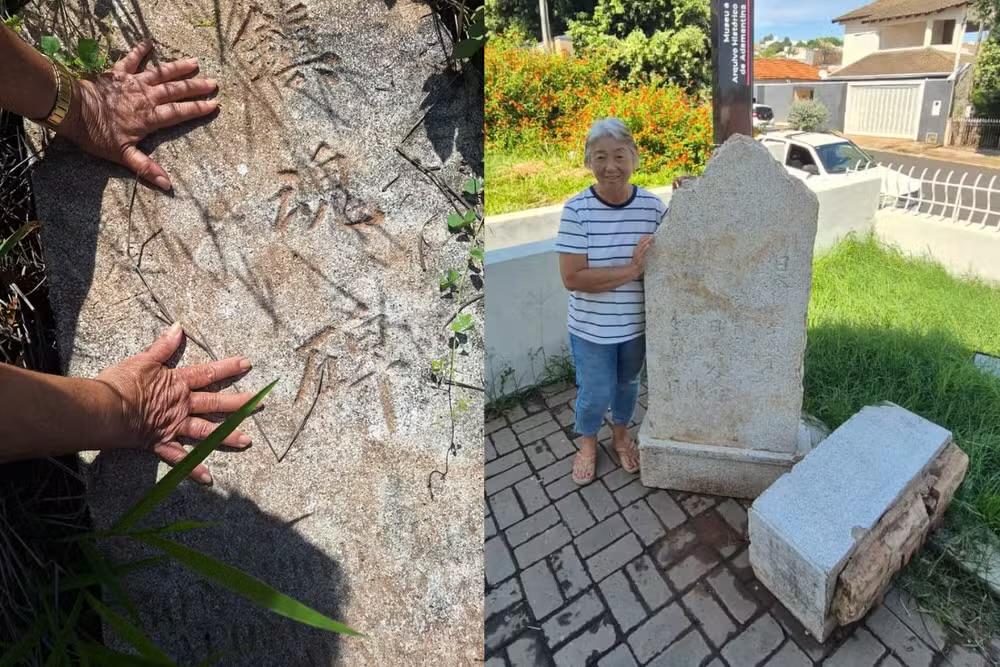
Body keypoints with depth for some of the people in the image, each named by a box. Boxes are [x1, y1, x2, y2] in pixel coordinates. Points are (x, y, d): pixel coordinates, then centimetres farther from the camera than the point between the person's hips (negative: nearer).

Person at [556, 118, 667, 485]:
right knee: (594, 394, 13)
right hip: (591, 328, -2)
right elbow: (572, 278, -21)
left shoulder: (654, 206, -9)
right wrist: (631, 270, -25)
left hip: (637, 323, 3)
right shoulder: (577, 209, -17)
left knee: (627, 384, 23)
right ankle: (587, 442, 44)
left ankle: (621, 434, 52)